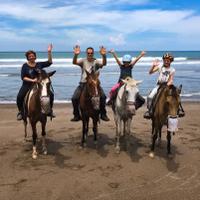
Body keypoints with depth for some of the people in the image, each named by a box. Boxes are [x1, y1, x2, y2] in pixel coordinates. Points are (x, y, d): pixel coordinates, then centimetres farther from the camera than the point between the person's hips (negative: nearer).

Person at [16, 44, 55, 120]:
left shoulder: (39, 64, 6)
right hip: (27, 85, -2)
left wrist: (49, 52, -8)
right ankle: (20, 112, -2)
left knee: (51, 94, -14)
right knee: (19, 97, -25)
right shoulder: (25, 66, -1)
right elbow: (23, 77, -7)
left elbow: (49, 62, 1)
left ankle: (50, 110, 6)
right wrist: (32, 80, -21)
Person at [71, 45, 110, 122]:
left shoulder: (96, 62, 3)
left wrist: (104, 56, -37)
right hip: (83, 83, 1)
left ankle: (103, 114, -3)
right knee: (74, 98, -13)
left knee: (103, 96, -21)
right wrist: (76, 55, -34)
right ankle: (77, 115, 7)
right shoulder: (83, 61, 6)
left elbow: (103, 64, -17)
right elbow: (74, 62, -13)